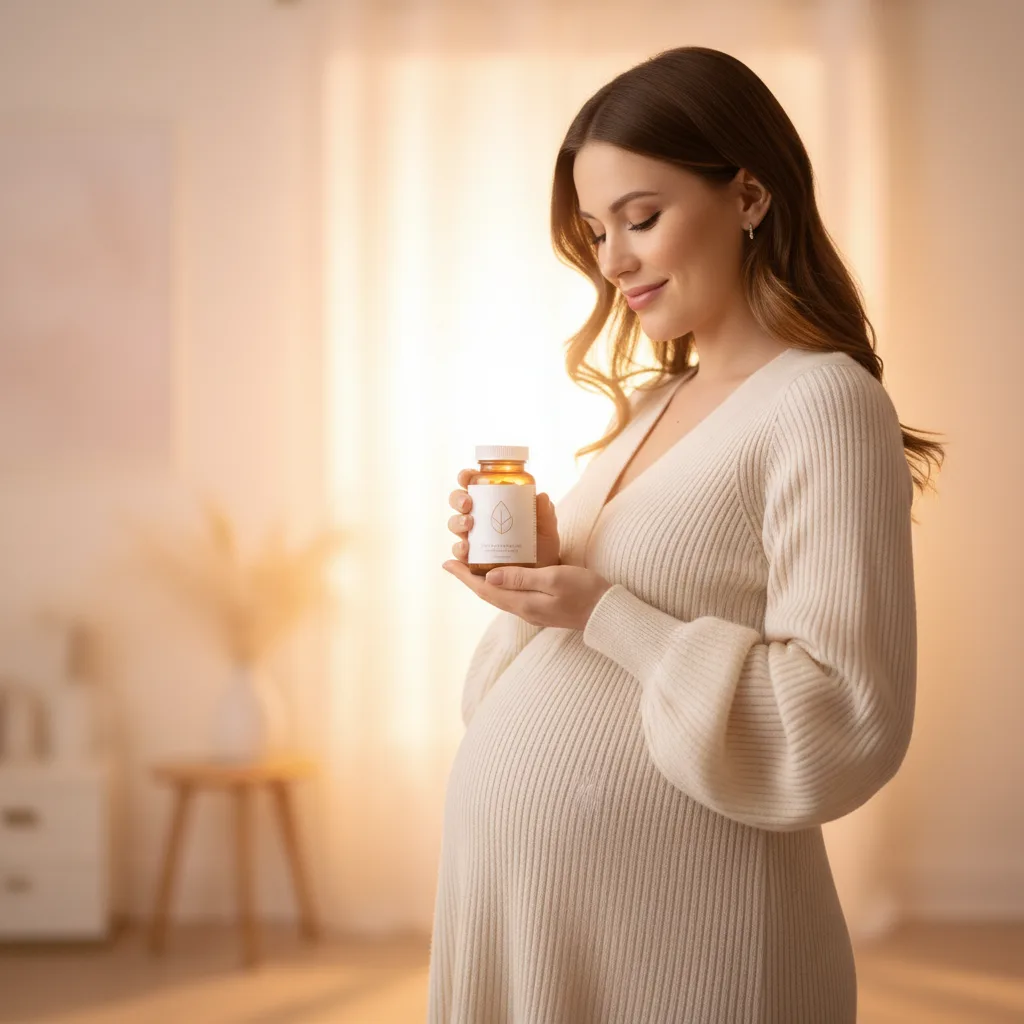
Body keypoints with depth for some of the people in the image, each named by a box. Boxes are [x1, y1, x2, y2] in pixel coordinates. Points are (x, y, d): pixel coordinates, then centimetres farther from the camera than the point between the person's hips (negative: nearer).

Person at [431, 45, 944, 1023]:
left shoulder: (823, 403, -14)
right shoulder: (649, 411, 10)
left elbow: (849, 728, -19)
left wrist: (606, 614, -21)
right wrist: (540, 567, -4)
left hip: (668, 937, -7)